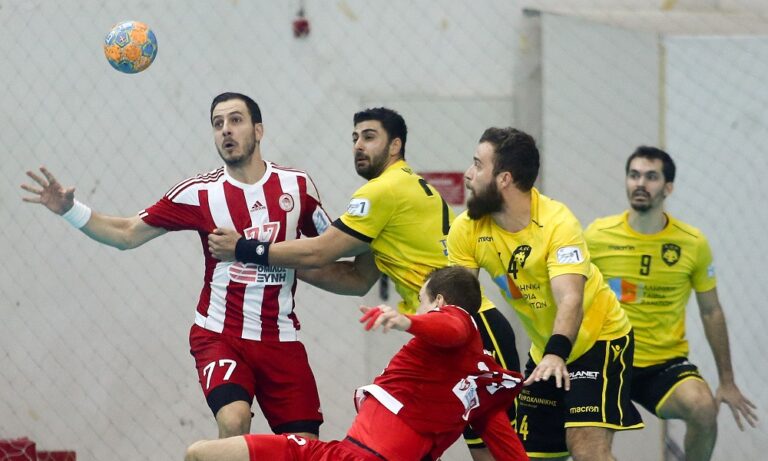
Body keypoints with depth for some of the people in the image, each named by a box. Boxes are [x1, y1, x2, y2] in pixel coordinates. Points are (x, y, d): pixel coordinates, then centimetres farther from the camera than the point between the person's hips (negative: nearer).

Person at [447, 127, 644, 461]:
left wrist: (556, 354, -52)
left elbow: (570, 300, -36)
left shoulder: (557, 222, -25)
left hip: (599, 339, -6)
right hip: (546, 352, 6)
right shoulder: (467, 229, -9)